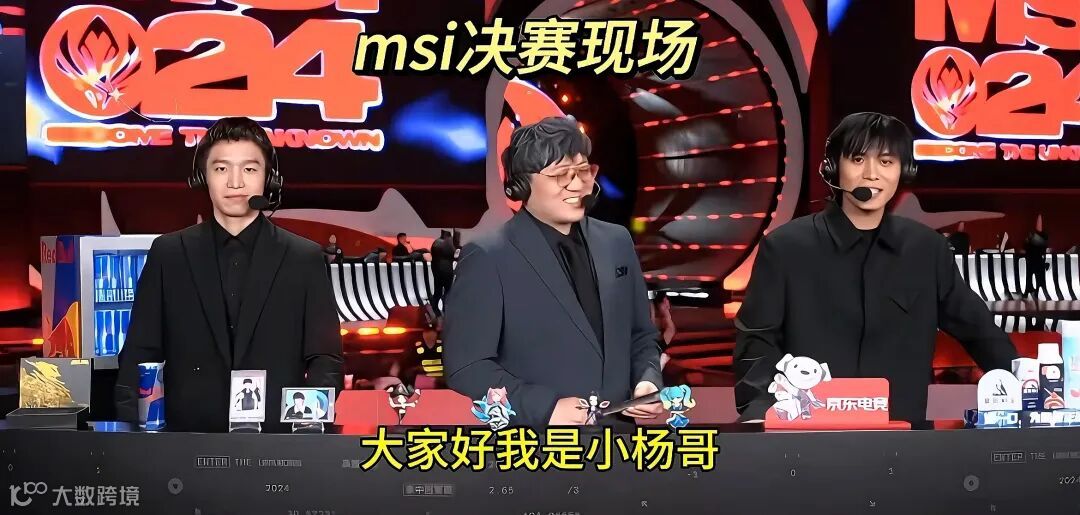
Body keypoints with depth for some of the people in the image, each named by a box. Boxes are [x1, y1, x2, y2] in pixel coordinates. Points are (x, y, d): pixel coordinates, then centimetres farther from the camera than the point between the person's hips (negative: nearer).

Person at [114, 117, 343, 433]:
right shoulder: (168, 254, 8)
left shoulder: (305, 259, 5)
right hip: (186, 434, 0)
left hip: (276, 435, 0)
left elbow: (325, 359, 3)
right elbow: (139, 357, 8)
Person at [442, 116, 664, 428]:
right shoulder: (488, 259, -11)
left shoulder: (618, 243, 6)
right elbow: (465, 367, -13)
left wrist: (648, 381, -5)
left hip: (621, 422, 5)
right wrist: (546, 408, -22)